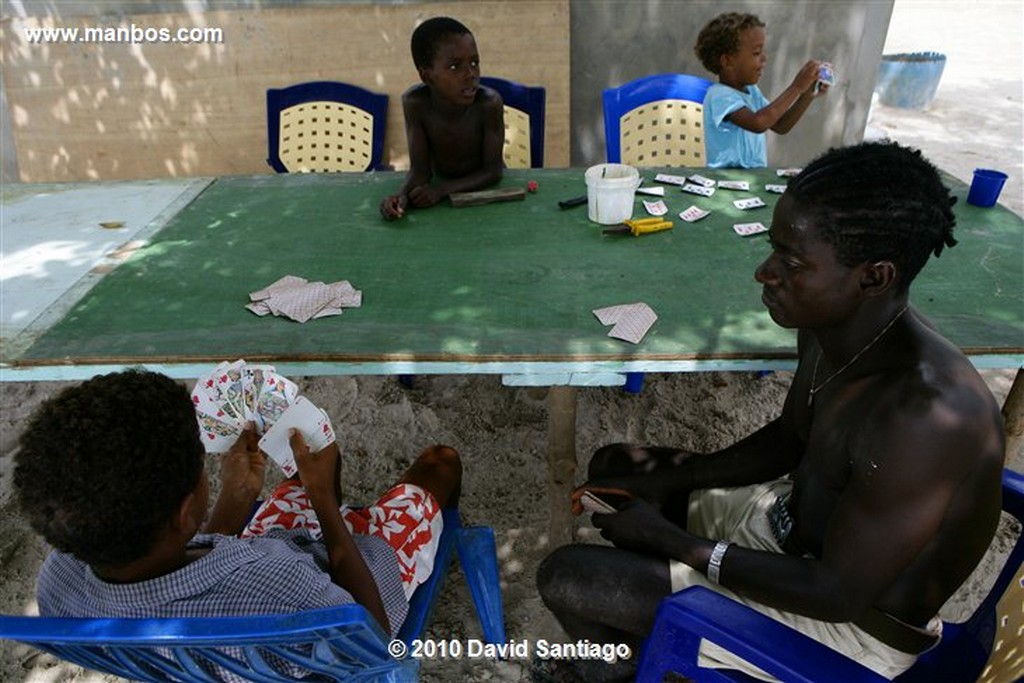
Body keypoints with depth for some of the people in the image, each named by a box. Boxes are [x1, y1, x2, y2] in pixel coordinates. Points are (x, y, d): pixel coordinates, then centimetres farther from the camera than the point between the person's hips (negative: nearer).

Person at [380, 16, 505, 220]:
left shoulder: (489, 103, -29)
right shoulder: (415, 103, -24)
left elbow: (493, 170, -23)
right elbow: (420, 169, -19)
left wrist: (442, 190, -36)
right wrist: (402, 194, -41)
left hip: (486, 186, -1)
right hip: (440, 182, 1)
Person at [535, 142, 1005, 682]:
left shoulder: (925, 416, -37)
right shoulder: (832, 323, -11)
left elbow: (838, 592, -27)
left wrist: (671, 539, -21)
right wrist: (666, 481, -2)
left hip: (850, 622, -8)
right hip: (796, 517, 8)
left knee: (566, 578, -12)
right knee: (614, 465, 17)